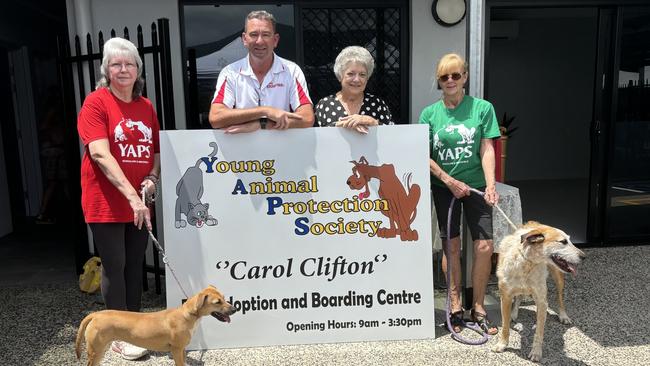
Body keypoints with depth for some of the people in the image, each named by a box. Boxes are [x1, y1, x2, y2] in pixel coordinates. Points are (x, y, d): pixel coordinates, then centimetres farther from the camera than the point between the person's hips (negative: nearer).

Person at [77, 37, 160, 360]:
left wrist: (153, 177, -5)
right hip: (106, 203, -5)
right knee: (114, 266, 2)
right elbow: (100, 154, -21)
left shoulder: (146, 106, 8)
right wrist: (131, 196, -29)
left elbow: (157, 150, 16)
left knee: (135, 265, 13)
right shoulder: (96, 102, -9)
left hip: (139, 202, 5)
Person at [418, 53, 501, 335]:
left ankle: (478, 307, 14)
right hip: (444, 187, 0)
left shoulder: (482, 108, -2)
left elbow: (487, 149, -5)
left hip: (475, 185, 0)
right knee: (451, 245, 5)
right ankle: (455, 305, 21)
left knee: (484, 246, -4)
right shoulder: (429, 114, 0)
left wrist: (491, 184, -16)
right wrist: (449, 180, -9)